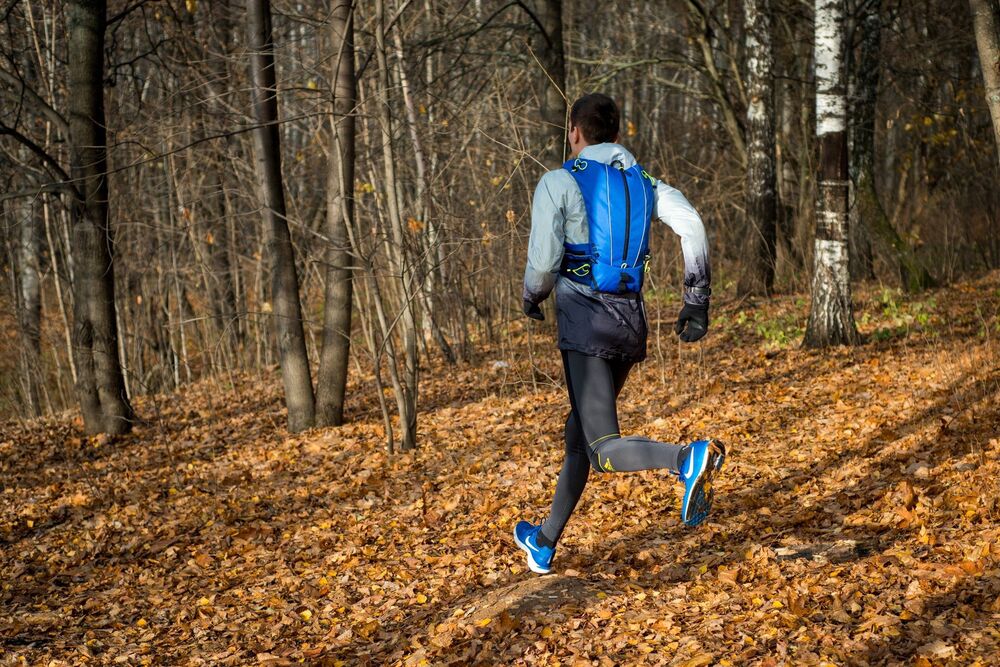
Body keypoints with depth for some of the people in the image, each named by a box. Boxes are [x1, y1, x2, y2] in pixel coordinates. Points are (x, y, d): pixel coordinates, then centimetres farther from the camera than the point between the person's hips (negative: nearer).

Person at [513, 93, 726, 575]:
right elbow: (693, 226, -4)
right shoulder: (645, 182, 12)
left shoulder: (559, 183, -3)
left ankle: (689, 458, -39)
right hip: (632, 323, 7)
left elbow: (543, 263, -11)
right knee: (580, 430, 21)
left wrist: (532, 298, 11)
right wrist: (697, 302, 0)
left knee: (605, 451, -10)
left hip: (586, 323, -7)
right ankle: (545, 543, 31)